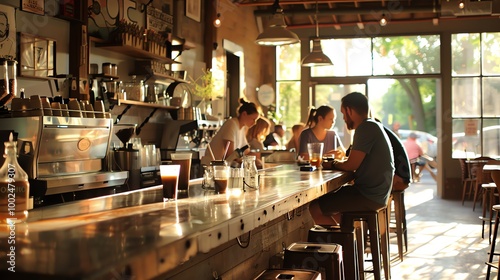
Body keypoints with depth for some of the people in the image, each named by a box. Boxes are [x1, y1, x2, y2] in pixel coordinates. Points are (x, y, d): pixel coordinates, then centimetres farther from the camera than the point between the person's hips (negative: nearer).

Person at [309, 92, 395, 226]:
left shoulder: (366, 128, -17)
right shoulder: (374, 126, 15)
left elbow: (351, 165, -19)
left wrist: (332, 164, -1)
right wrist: (337, 162, 8)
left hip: (370, 197, -10)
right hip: (376, 192, 11)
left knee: (316, 208, -11)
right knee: (327, 198, 26)